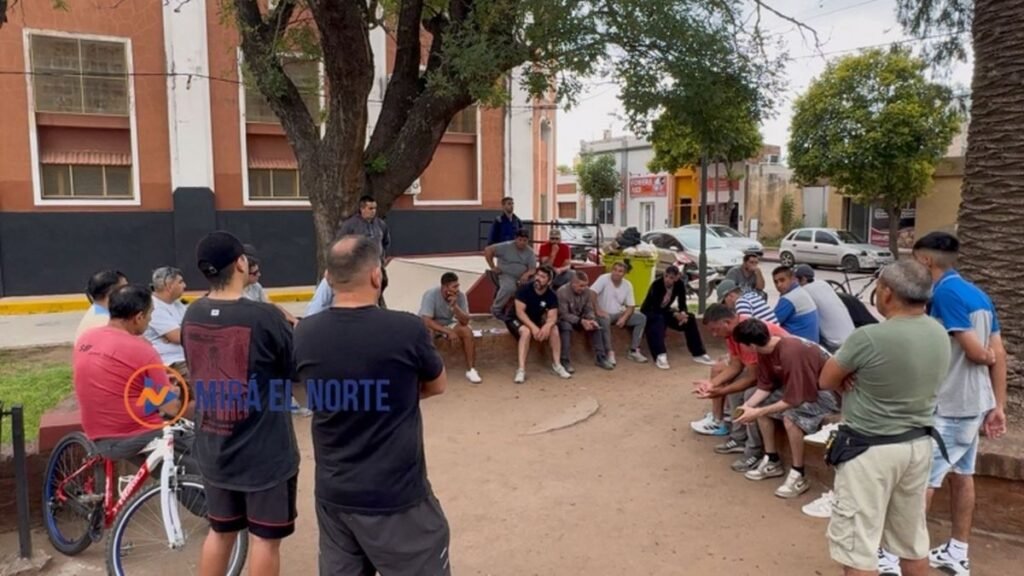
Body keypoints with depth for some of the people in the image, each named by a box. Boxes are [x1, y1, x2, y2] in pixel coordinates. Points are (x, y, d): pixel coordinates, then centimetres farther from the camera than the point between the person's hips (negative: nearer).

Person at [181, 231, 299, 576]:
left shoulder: (192, 315, -1)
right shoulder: (264, 317, -20)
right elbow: (299, 372, -9)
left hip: (212, 449, 6)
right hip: (264, 451, -6)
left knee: (220, 531, 21)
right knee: (264, 537, 9)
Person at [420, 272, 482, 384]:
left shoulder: (460, 295, -18)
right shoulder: (431, 295, -28)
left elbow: (465, 321, -20)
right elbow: (426, 321, -33)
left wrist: (455, 305, -35)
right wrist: (448, 332, -36)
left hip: (448, 323, 3)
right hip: (430, 325, -3)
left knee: (467, 331, -23)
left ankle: (471, 370, -15)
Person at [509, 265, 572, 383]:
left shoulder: (551, 295, -11)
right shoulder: (525, 289, -22)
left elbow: (552, 316, -18)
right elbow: (520, 312, -27)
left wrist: (547, 326, -42)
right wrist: (533, 327, -40)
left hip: (536, 321, 4)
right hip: (516, 320, -4)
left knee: (554, 328, -23)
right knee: (526, 331, -36)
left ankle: (557, 365, -11)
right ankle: (521, 370, -37)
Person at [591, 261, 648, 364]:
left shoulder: (627, 284, 0)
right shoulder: (603, 279, -14)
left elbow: (631, 306, 1)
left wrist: (624, 318, -17)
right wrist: (597, 310, -33)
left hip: (619, 314, 5)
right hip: (604, 313, -5)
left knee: (642, 318, -10)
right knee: (604, 320, -39)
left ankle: (634, 350, -7)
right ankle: (610, 352, -28)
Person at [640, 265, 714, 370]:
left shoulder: (680, 285, -13)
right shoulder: (657, 284, -28)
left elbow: (682, 304, -9)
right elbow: (656, 307, -31)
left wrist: (683, 313, -33)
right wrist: (675, 315, -41)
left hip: (664, 311, 5)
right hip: (649, 312, -5)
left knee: (689, 318, -14)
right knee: (658, 320, -39)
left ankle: (699, 354, -9)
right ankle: (660, 356, -50)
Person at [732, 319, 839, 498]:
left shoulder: (791, 353, -35)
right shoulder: (765, 349, -9)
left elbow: (794, 400, -32)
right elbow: (765, 386, 0)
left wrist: (758, 412, -29)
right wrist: (747, 406, -16)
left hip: (827, 391, -9)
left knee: (790, 416, -32)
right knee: (760, 403, 1)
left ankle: (798, 476, -14)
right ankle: (772, 461, 11)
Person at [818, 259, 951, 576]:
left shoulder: (869, 337, -23)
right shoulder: (940, 335, 0)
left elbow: (825, 381, -11)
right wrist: (860, 378, -4)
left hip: (871, 450, -8)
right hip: (919, 445, 8)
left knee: (856, 542, 3)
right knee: (913, 540, 21)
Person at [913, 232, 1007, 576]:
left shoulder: (944, 292, -18)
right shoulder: (978, 294, 9)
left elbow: (976, 352, -20)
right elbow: (998, 354, 9)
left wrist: (986, 356, 3)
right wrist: (998, 406, 11)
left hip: (948, 406, -9)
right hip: (975, 402, 9)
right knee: (961, 475, 16)